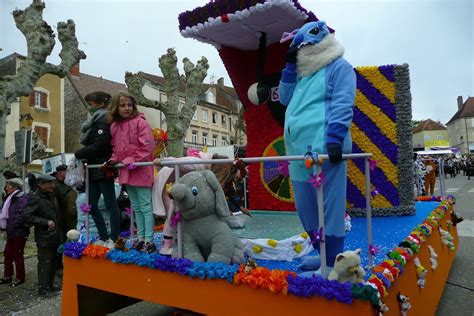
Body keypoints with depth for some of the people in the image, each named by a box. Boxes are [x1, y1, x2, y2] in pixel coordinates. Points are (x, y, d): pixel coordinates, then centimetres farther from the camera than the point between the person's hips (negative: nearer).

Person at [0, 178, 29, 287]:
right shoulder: (11, 199, 13)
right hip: (11, 232, 9)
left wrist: (13, 226, -18)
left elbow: (22, 215, -26)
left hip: (19, 233, -9)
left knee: (18, 255, 1)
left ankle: (20, 278, 15)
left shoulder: (22, 199, -18)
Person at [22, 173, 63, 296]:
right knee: (45, 263, 0)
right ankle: (43, 289, 12)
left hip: (54, 236, 8)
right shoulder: (34, 198, -14)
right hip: (44, 238, -8)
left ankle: (50, 285, 29)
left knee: (53, 262, 16)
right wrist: (46, 222, -22)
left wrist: (59, 232, 15)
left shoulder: (52, 196, 12)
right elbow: (27, 216, -22)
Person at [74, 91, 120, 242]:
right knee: (91, 204, 11)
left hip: (103, 169, -10)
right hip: (95, 169, 10)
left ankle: (114, 239, 3)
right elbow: (90, 144, 17)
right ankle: (104, 237, 19)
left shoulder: (104, 121, -10)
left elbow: (97, 146, -18)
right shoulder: (96, 121, 18)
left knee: (110, 204, -4)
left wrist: (77, 154, -11)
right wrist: (81, 156, 3)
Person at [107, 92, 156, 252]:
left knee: (145, 206, -3)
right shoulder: (114, 126, 10)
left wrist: (131, 161, -18)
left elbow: (148, 146, -17)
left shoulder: (140, 122, -10)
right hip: (126, 171, 7)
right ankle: (141, 238, 25)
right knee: (136, 208, 15)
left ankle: (149, 241, 4)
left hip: (141, 170, -7)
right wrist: (114, 159, 2)